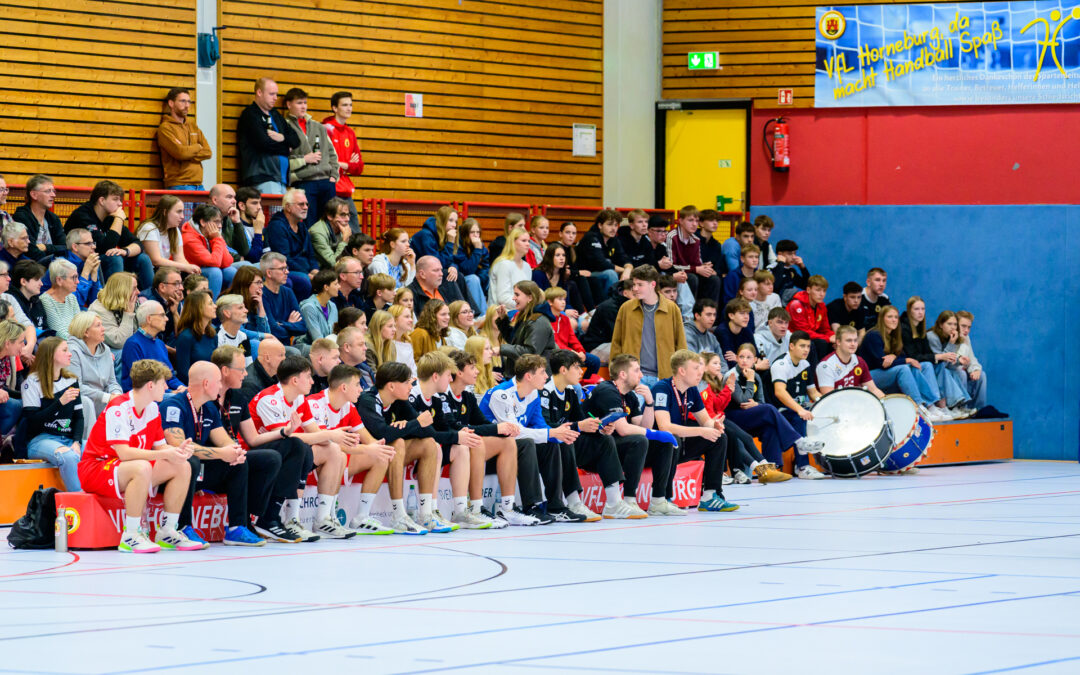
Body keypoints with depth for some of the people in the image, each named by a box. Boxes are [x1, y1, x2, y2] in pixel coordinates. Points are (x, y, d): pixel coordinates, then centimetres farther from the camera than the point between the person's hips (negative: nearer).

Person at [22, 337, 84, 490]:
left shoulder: (72, 381, 17)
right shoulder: (32, 382, -1)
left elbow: (78, 417, 13)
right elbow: (32, 420, -9)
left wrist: (77, 442, -6)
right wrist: (60, 402, -17)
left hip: (69, 440, 5)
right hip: (40, 439, -5)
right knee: (68, 457, -37)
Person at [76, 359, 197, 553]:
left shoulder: (152, 409, 6)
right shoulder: (118, 408, -20)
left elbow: (159, 446, 8)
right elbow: (123, 452, -28)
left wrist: (176, 450, -15)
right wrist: (164, 454, -31)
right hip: (96, 468, -9)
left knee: (183, 467, -5)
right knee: (142, 468, -38)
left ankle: (168, 532, -2)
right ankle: (130, 536, -31)